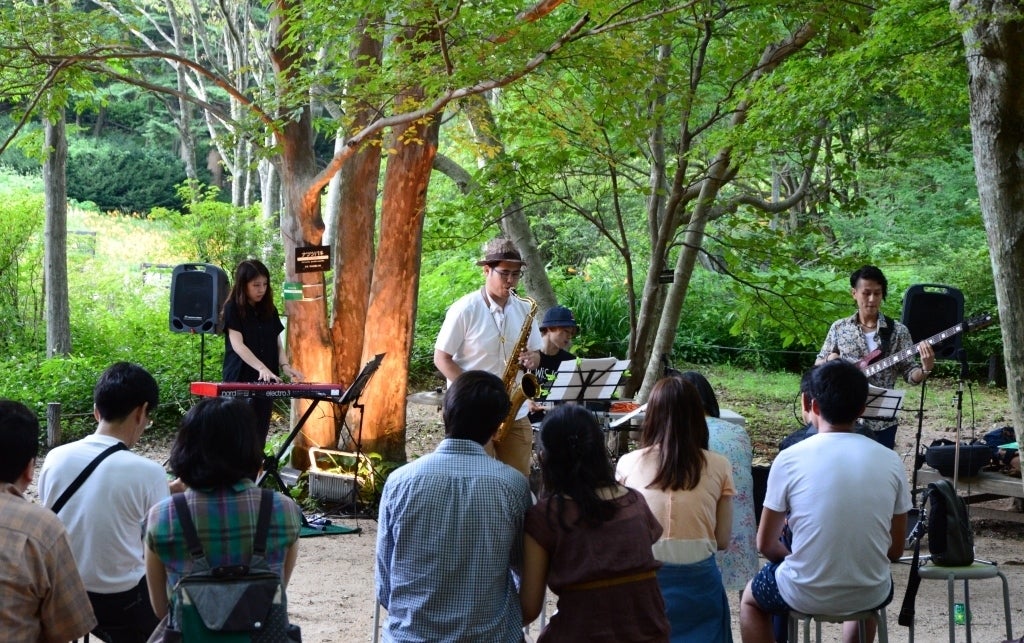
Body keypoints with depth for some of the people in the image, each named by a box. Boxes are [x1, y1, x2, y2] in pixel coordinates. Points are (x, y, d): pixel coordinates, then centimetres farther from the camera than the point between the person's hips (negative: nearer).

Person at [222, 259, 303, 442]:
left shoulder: (269, 309, 12)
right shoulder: (233, 308, -5)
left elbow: (277, 343, 12)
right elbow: (237, 344, -14)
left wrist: (284, 365, -9)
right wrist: (261, 368, -27)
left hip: (266, 382, 5)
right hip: (240, 380, -5)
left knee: (259, 435, 4)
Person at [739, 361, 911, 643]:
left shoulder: (790, 459, -11)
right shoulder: (890, 460, -4)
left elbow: (766, 544, -2)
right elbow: (895, 550, 4)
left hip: (806, 594, -3)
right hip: (871, 594, 3)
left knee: (751, 598, 30)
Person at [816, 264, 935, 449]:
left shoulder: (897, 331, 0)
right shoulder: (839, 327, 4)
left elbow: (910, 374, -4)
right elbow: (818, 365, 11)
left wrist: (926, 369, -25)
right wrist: (829, 361, -11)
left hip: (881, 422, -1)